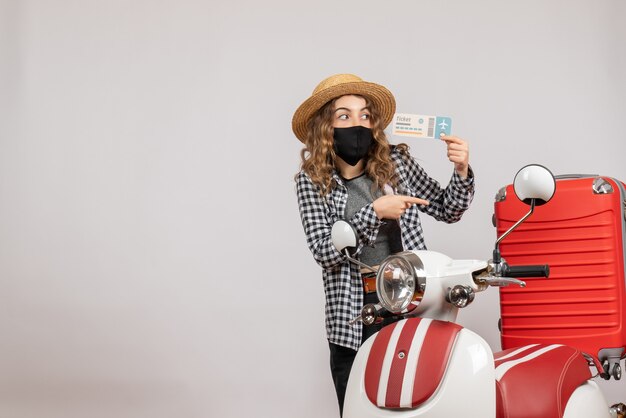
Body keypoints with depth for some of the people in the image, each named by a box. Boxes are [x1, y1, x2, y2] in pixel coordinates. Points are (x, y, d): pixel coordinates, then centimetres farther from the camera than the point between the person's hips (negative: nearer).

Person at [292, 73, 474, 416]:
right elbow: (323, 250, -12)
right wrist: (374, 212, -19)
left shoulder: (396, 163, 2)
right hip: (354, 313, -1)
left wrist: (462, 171, -7)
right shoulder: (312, 181, -1)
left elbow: (446, 210, 10)